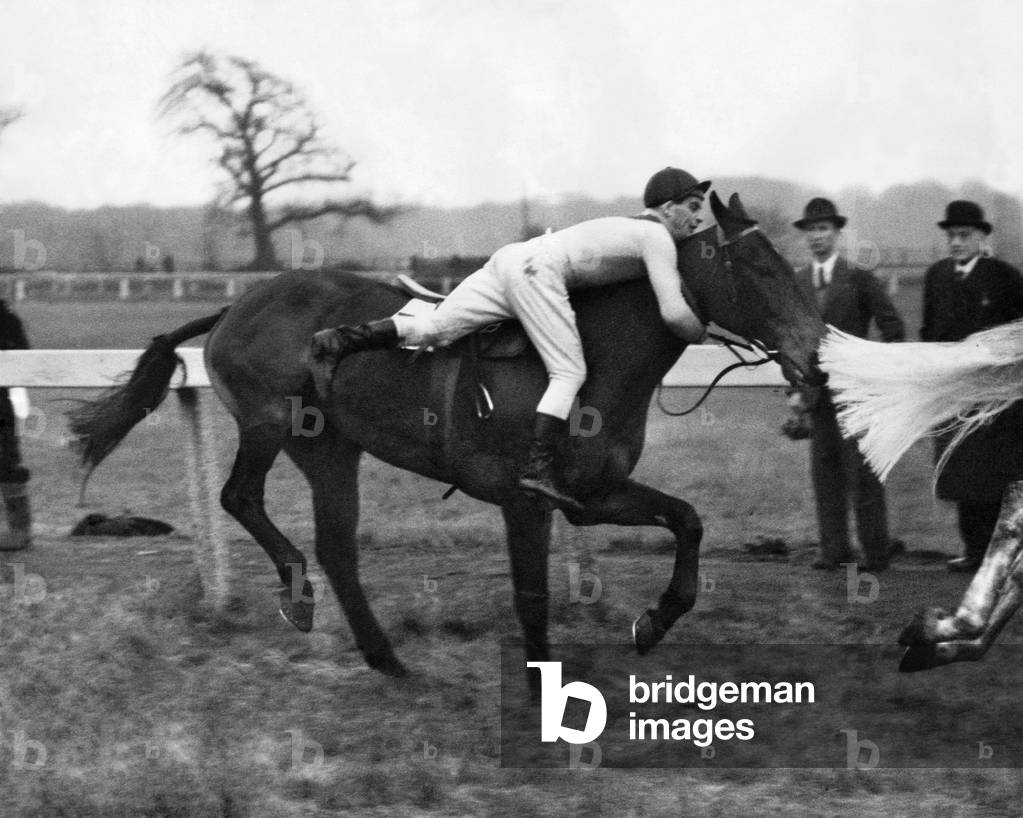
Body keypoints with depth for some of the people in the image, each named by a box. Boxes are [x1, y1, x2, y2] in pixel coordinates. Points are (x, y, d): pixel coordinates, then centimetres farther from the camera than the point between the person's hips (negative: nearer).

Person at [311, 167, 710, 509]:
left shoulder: (627, 225, 28)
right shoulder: (658, 237, 0)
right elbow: (673, 313, -7)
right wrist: (700, 334, 11)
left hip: (508, 257, 9)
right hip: (536, 270, -9)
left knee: (432, 329, 2)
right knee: (569, 373, -8)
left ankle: (338, 340, -6)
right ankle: (538, 470, -19)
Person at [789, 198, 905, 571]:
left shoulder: (859, 279, -2)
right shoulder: (796, 283, 10)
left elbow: (893, 328, -1)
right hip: (817, 391, 4)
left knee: (862, 469, -5)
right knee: (825, 470, 3)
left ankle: (876, 550, 0)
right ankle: (834, 547, 9)